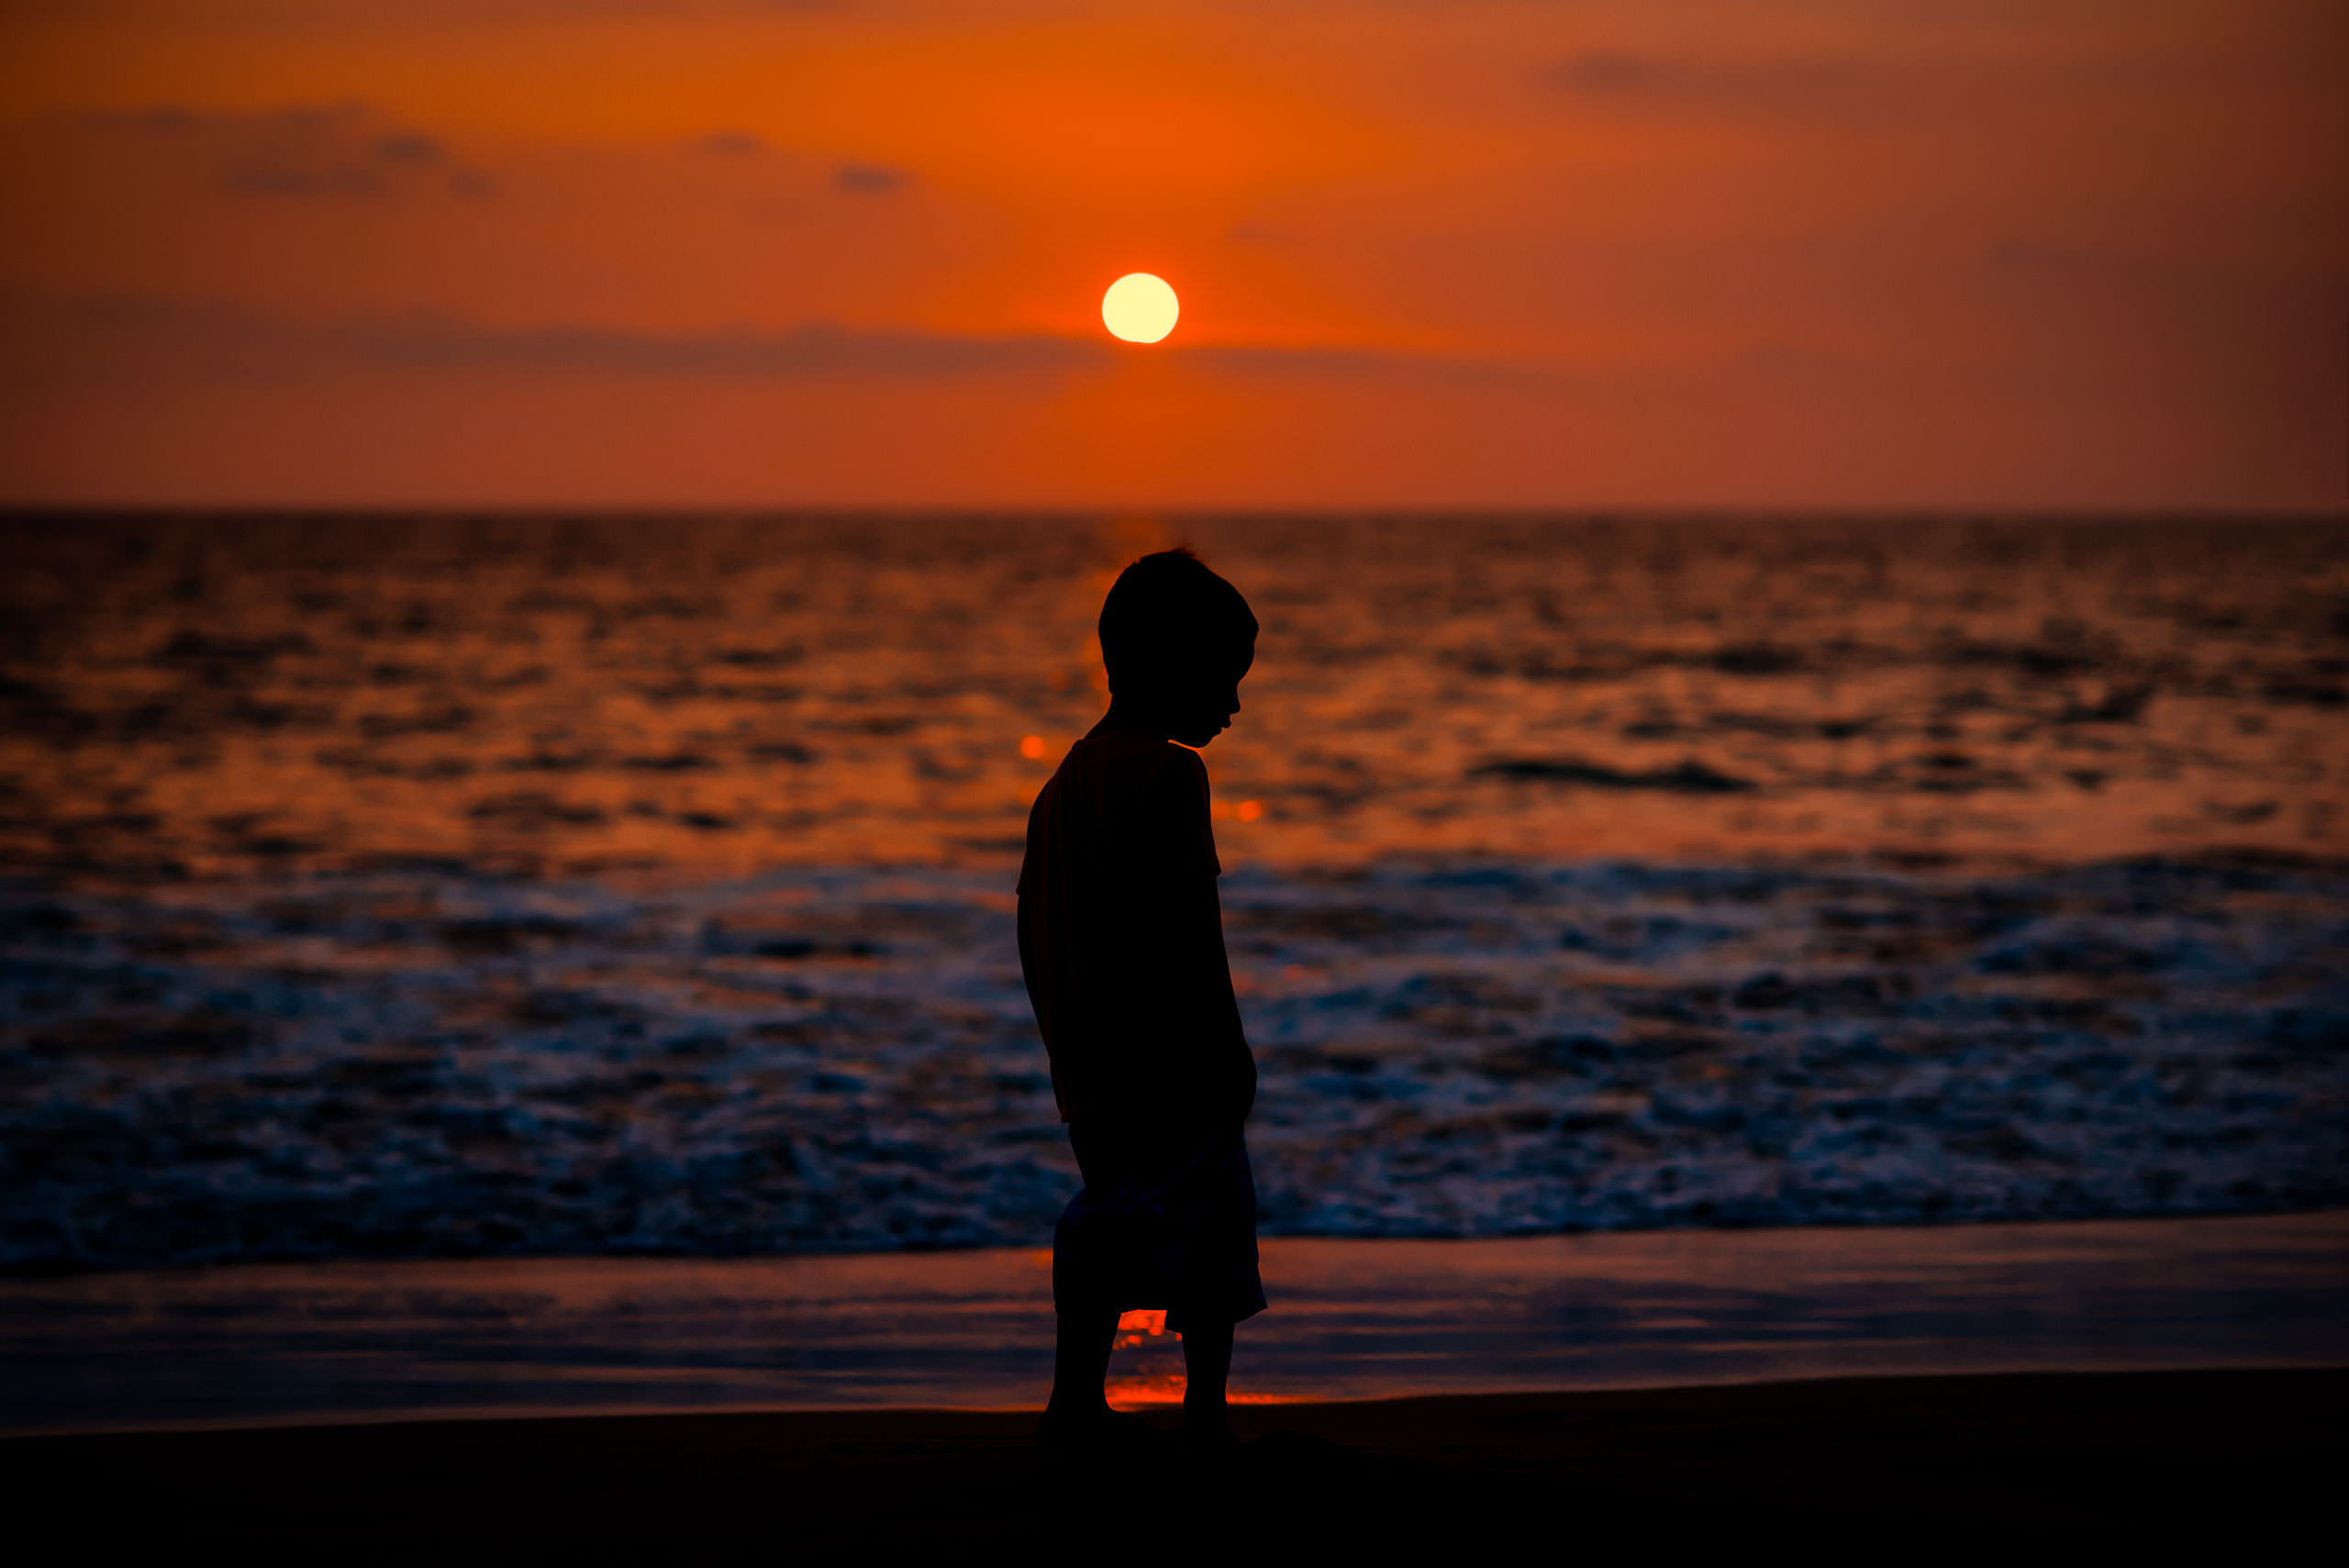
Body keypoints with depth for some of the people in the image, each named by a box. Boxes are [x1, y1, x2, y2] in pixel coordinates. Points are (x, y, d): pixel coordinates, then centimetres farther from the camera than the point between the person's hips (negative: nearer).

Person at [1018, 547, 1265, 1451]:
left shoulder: (1066, 778, 13)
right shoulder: (1169, 773, -14)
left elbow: (1034, 928, 17)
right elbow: (1186, 929, -19)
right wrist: (1228, 1053, -14)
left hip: (1091, 1064, 9)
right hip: (1174, 1064, -8)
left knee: (1107, 1225, 16)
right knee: (1212, 1227, -2)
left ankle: (1076, 1403, 19)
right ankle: (1207, 1413, -3)